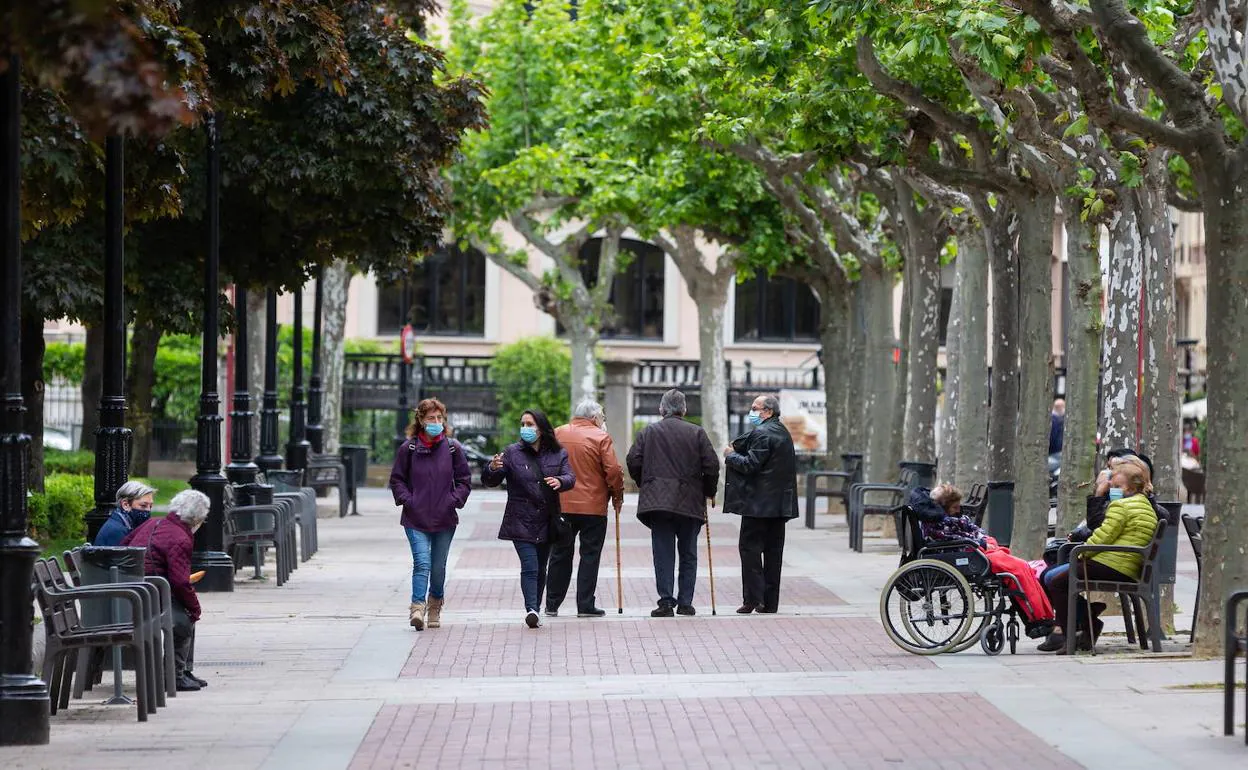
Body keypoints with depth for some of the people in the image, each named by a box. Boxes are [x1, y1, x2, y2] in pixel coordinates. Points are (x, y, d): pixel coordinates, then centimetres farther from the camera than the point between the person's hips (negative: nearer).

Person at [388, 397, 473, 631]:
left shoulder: (453, 448, 2)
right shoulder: (408, 449, -1)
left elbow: (464, 480, 8)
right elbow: (397, 479, 7)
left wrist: (453, 500, -4)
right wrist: (407, 500, -6)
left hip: (444, 520, 2)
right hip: (416, 519, -2)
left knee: (438, 566, 11)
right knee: (421, 563, -16)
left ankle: (435, 608, 30)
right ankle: (417, 608, -23)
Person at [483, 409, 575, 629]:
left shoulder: (558, 454, 7)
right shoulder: (512, 453, 1)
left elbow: (571, 478, -2)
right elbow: (490, 481, 0)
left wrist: (560, 481, -25)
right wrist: (492, 469, -24)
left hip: (547, 522, 3)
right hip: (521, 522, -3)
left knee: (540, 569, 10)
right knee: (529, 567, -15)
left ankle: (535, 610, 19)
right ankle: (531, 610, -23)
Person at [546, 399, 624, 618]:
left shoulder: (557, 434, 5)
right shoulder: (601, 437, -7)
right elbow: (613, 470, -12)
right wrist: (617, 497, 2)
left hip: (561, 505, 4)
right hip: (593, 507, -4)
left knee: (560, 555, 12)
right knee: (590, 555, 3)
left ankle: (552, 604, 16)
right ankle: (585, 605, 1)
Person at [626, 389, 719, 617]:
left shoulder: (648, 432, 4)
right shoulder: (697, 433, 2)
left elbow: (633, 461, 0)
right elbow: (711, 465, -1)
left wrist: (644, 484, 17)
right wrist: (709, 491, 14)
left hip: (657, 501, 0)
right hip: (690, 502, 0)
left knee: (663, 553, 2)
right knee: (688, 554, 10)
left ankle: (666, 601, -5)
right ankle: (685, 603, 7)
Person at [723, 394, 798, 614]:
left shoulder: (762, 434, -13)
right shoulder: (783, 433, 17)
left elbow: (750, 465, -19)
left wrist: (731, 456, -3)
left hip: (759, 503, -9)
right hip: (780, 503, 9)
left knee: (750, 548, -5)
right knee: (773, 551, 9)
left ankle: (753, 598, -9)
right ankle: (770, 602, 11)